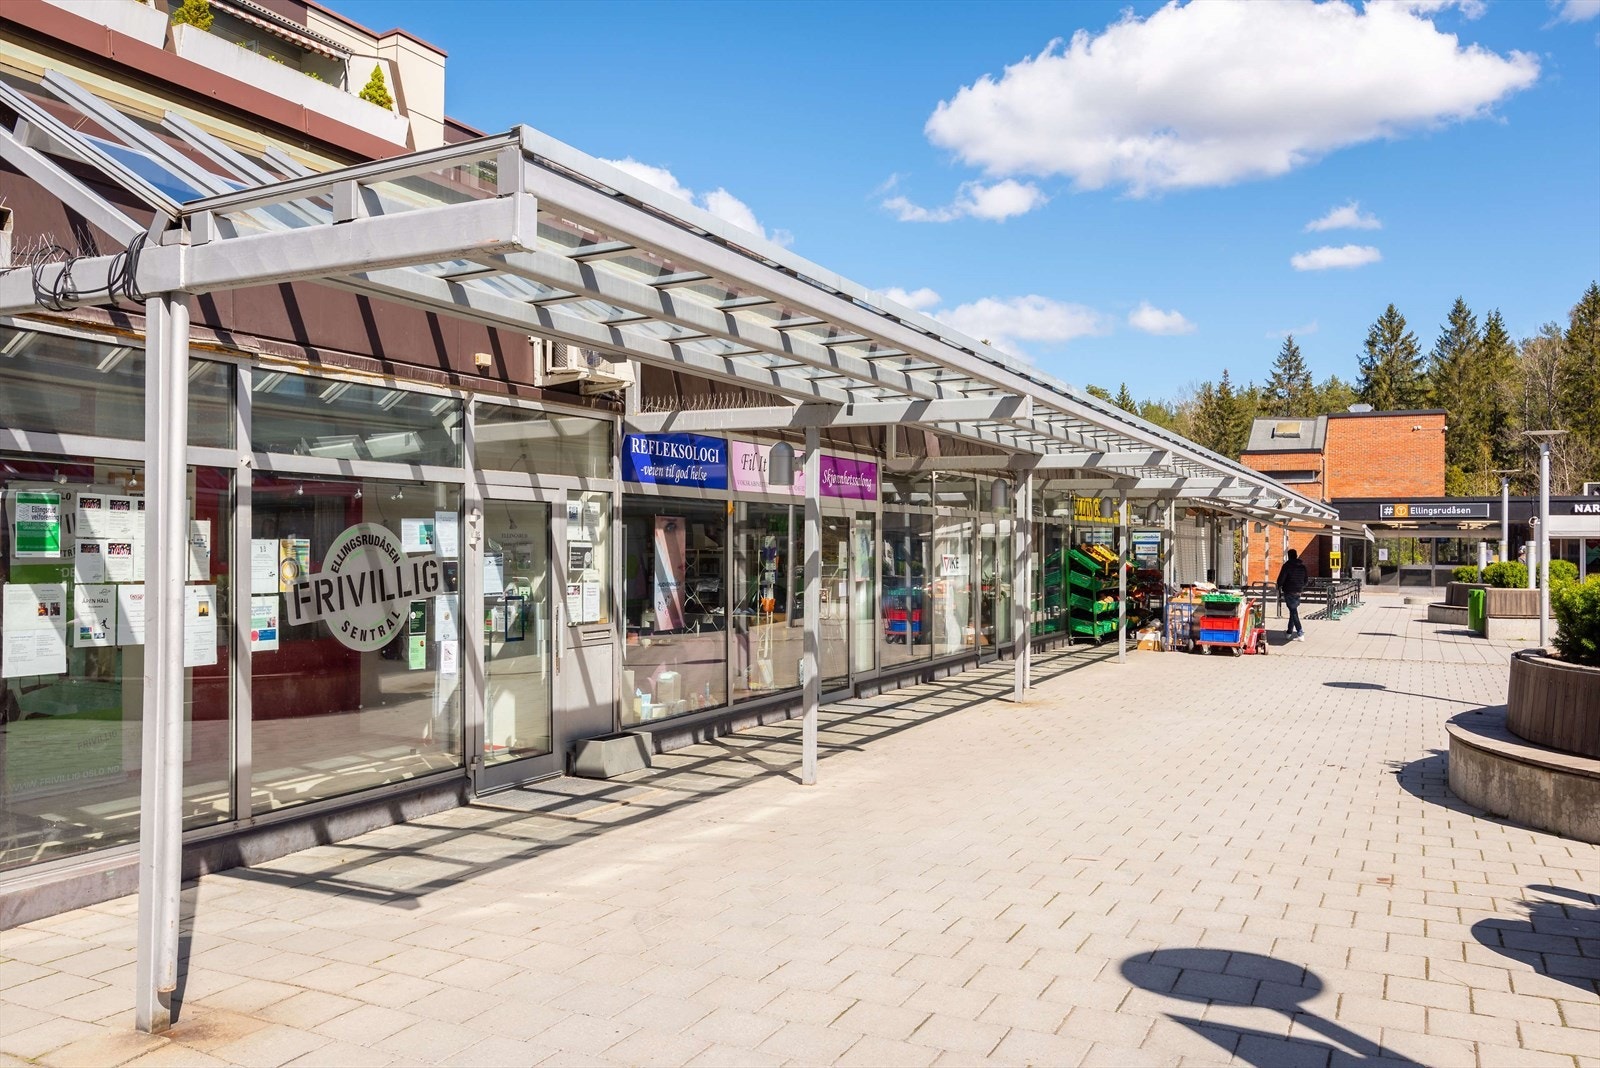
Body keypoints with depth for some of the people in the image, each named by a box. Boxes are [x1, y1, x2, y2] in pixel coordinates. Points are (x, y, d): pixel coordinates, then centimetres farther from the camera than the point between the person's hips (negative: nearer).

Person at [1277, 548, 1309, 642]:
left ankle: (1300, 633, -16)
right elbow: (1306, 579, 14)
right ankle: (1290, 632, 23)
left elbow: (1281, 578, -13)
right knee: (1293, 611, 17)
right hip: (1298, 592, 6)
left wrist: (1279, 587, 5)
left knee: (1293, 612, -7)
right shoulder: (1302, 566, 8)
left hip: (1289, 592, -6)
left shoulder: (1287, 565, -11)